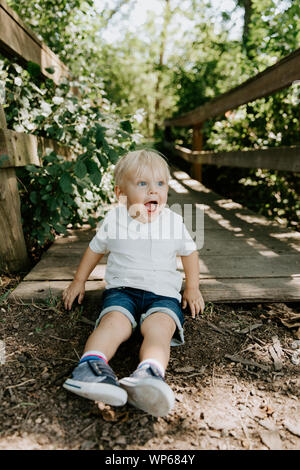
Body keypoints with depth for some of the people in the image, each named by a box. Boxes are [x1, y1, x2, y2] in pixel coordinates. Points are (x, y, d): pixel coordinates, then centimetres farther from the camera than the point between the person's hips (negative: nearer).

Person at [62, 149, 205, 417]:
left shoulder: (174, 222, 5)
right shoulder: (114, 220, 4)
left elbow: (189, 252, 19)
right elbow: (96, 249, 19)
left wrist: (192, 289, 15)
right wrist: (79, 281, 21)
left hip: (163, 293, 0)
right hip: (122, 288, 1)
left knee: (160, 326, -31)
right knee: (114, 321, -31)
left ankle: (150, 374, -53)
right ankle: (92, 364, -48)